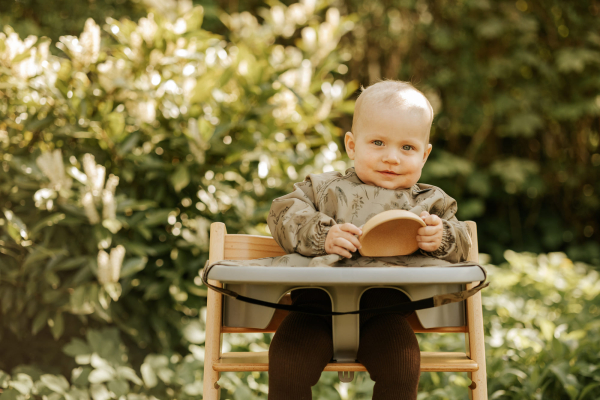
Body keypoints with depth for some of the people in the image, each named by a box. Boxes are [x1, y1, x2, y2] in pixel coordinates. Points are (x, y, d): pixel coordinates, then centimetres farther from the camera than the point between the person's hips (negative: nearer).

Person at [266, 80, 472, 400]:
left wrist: (441, 237, -11)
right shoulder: (323, 188, 17)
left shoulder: (429, 202, 19)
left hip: (386, 311, 0)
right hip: (319, 302, 0)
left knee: (402, 362, -26)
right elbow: (285, 215, 4)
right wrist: (322, 236, -14)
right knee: (287, 358, -21)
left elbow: (461, 244, 13)